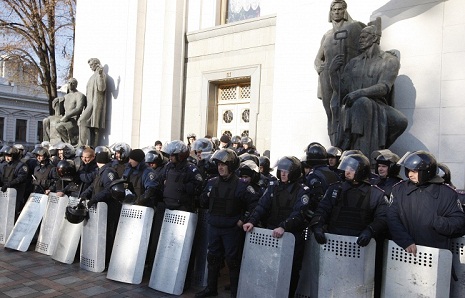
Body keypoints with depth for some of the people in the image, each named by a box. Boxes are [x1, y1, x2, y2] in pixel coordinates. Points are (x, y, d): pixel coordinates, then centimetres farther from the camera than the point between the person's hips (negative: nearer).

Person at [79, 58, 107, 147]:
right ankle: (92, 147, 4)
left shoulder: (101, 74, -6)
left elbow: (101, 88, -20)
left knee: (82, 121, -17)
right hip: (91, 104, 10)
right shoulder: (94, 75, 23)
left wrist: (100, 75, -29)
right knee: (92, 126, 5)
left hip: (95, 104, -10)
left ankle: (83, 145, -18)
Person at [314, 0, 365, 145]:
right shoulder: (326, 35, 25)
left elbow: (358, 52, -1)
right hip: (327, 77, 5)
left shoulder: (353, 27, 9)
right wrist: (318, 66, 9)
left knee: (336, 106, -27)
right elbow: (318, 58, 32)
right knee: (330, 115, -2)